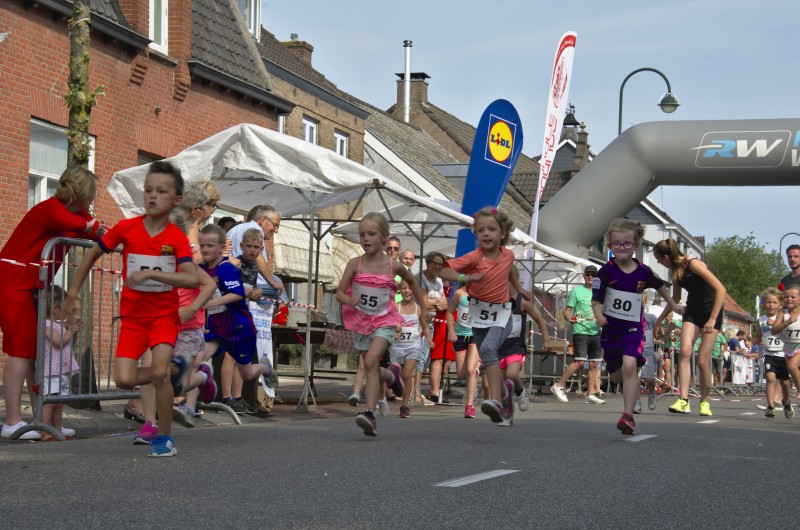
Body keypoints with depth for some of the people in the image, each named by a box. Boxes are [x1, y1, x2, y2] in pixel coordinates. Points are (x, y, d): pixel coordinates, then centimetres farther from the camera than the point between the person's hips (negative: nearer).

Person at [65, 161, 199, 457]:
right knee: (125, 380, -10)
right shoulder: (127, 228, -7)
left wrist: (150, 274, -32)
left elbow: (193, 279, -25)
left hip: (164, 313, -2)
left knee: (159, 372, -21)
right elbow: (92, 255, 7)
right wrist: (73, 292, 9)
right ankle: (175, 368, 21)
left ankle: (164, 438, -1)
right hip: (133, 314, 2)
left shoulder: (177, 238, -12)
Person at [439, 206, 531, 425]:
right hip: (479, 314, 1)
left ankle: (496, 400, -36)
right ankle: (505, 390, 43)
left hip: (501, 314, -1)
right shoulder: (474, 257, -15)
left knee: (488, 348, -28)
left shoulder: (508, 255, -4)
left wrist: (519, 288, 29)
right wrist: (466, 278, -39)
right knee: (489, 363, 12)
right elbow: (445, 271, -25)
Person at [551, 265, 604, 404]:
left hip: (596, 332, 5)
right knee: (579, 361, -15)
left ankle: (590, 394, 8)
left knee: (594, 364, 4)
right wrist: (569, 318, -24)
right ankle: (558, 386, -5)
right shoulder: (577, 291, 1)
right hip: (581, 331, -5)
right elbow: (567, 311, -2)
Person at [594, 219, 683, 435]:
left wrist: (672, 304, 27)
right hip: (611, 328, 1)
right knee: (615, 375, 12)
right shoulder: (606, 271, -10)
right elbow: (596, 300, -12)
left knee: (629, 366, -24)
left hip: (634, 327, -1)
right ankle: (633, 388, 48)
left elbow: (659, 285, 16)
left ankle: (628, 416, -22)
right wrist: (599, 316, -32)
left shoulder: (643, 272, -6)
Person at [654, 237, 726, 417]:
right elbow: (675, 298, 20)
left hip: (711, 310, -6)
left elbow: (720, 289, -23)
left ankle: (705, 402, 13)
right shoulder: (675, 270, 3)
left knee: (702, 360, -7)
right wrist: (660, 320, 19)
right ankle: (683, 401, -22)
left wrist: (712, 319, -25)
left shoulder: (693, 264, -21)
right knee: (685, 351, -16)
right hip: (692, 311, 6)